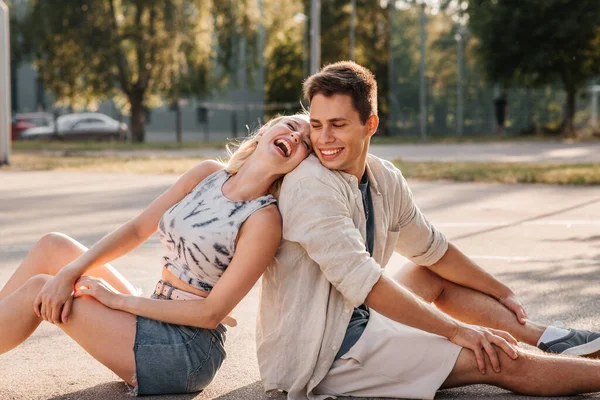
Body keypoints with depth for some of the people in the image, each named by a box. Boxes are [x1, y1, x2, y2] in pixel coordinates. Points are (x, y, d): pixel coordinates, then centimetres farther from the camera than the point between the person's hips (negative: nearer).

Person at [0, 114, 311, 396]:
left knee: (36, 290, -8)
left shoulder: (264, 219, -17)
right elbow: (137, 229, 4)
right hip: (157, 321, 7)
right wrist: (69, 272, -9)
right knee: (54, 246, 5)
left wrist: (120, 300, -12)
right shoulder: (208, 174, 3)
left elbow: (212, 312, -17)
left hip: (187, 352, -7)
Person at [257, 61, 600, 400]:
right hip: (316, 355, -9)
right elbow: (363, 283, -26)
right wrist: (456, 329, -21)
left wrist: (503, 293, 25)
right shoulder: (311, 186, -22)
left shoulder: (384, 178, 2)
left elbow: (433, 249, 17)